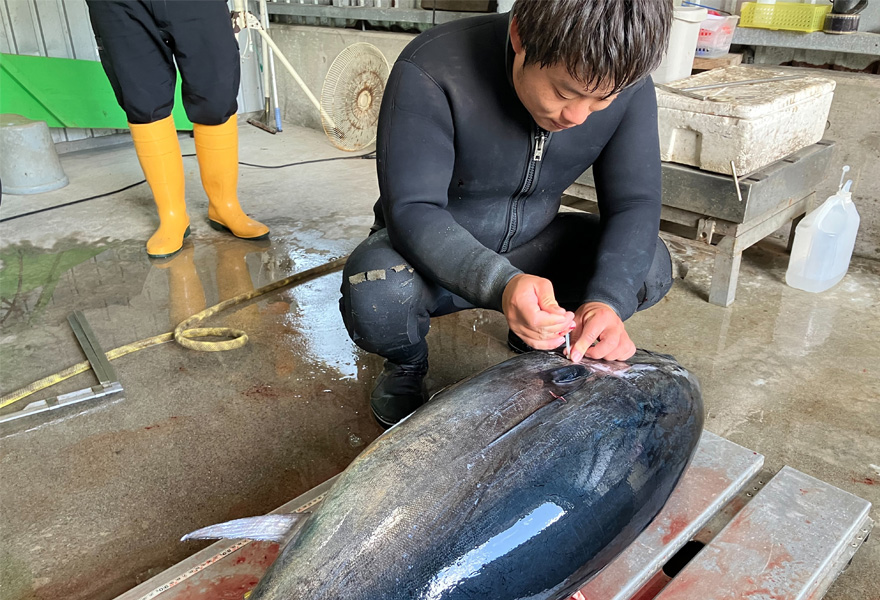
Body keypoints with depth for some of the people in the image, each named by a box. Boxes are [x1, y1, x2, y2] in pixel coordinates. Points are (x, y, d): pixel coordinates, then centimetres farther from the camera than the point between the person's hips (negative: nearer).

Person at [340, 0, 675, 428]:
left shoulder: (627, 84, -15)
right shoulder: (428, 72, -29)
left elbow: (634, 203, -13)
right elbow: (412, 211, -31)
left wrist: (607, 301, -32)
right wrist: (501, 284, -48)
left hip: (530, 247, 4)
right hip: (434, 250, -3)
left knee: (649, 267, -18)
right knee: (375, 299, -35)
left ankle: (535, 340, 11)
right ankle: (408, 363, 3)